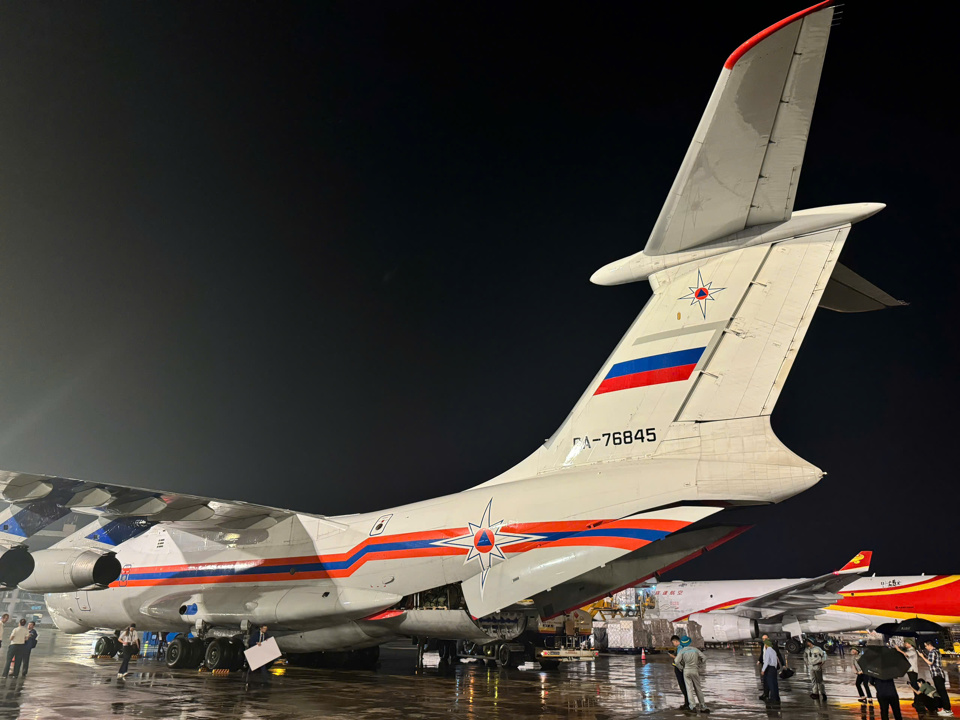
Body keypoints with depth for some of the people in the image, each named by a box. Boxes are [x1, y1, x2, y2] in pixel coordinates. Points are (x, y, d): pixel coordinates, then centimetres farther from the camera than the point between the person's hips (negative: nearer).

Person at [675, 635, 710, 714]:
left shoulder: (682, 650, -7)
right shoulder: (695, 649, 0)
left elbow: (677, 661, -15)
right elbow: (704, 658, 2)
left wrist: (681, 668, 2)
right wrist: (700, 668, 9)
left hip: (686, 671, -2)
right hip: (695, 671, 2)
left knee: (689, 688, 1)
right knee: (698, 688, 14)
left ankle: (692, 705, -8)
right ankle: (702, 705, 18)